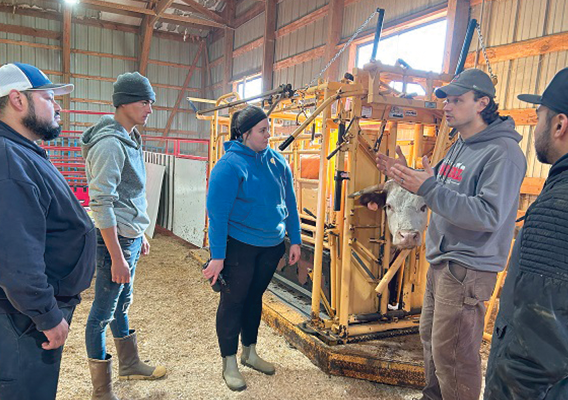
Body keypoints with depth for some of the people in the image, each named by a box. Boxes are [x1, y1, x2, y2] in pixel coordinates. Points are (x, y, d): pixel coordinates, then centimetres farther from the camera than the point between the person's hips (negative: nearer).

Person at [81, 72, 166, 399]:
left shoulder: (131, 140, 11)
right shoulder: (110, 144, -19)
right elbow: (101, 204, -23)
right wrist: (117, 257, -23)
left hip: (131, 237, 10)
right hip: (114, 240, -10)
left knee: (122, 303, 22)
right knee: (103, 312, 4)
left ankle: (130, 364, 39)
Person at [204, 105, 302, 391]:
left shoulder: (277, 161, 1)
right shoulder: (230, 166, -17)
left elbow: (289, 203, 7)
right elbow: (217, 212, -19)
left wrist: (295, 240, 6)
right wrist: (217, 256, -20)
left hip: (271, 245, 6)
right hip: (239, 246, -6)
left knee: (255, 297, 19)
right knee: (233, 301, 6)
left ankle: (250, 352, 38)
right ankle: (229, 363, 24)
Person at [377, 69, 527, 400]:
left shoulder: (503, 152, -17)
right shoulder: (460, 147, 12)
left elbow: (488, 215, -27)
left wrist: (427, 186, -30)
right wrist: (409, 176, 3)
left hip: (467, 268, -9)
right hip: (440, 261, 9)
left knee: (451, 354, -2)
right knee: (431, 338, 22)